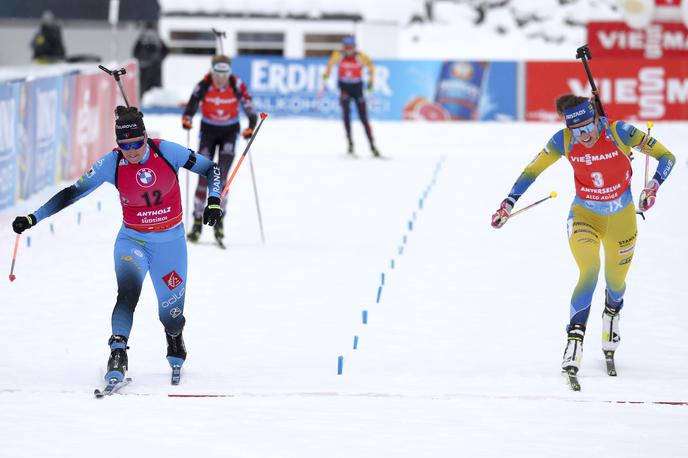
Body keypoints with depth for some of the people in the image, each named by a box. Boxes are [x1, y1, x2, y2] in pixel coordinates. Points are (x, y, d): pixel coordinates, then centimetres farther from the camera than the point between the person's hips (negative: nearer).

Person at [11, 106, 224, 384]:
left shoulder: (166, 152, -16)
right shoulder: (111, 164, -14)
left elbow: (211, 168, -6)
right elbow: (73, 193, -9)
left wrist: (213, 202, -22)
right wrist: (34, 218, -14)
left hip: (170, 240, 1)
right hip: (132, 240, -1)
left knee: (171, 310, 8)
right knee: (128, 292, -29)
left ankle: (175, 342, 43)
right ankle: (118, 353, -33)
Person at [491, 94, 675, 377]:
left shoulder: (619, 133, -22)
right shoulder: (564, 141, -18)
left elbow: (666, 157, -14)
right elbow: (533, 170, -4)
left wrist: (654, 185, -31)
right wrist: (509, 202, -9)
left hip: (621, 219, 1)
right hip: (584, 216, -1)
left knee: (615, 283, 16)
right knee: (590, 272, -26)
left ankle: (612, 313, 52)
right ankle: (574, 339, -26)